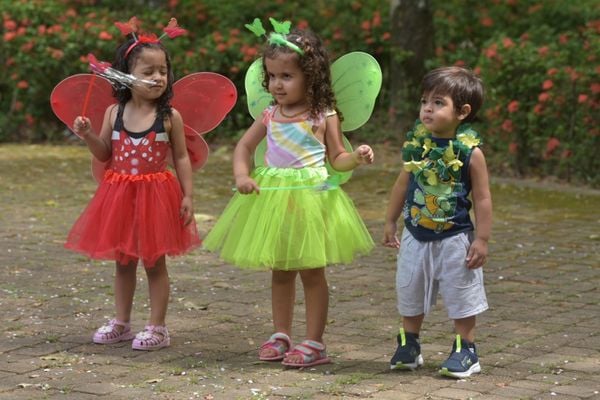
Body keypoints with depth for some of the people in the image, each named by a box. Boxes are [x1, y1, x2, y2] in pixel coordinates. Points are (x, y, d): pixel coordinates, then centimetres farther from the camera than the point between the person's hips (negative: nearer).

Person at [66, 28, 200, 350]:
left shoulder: (170, 116, -7)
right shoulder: (114, 113, 1)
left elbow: (181, 158, -3)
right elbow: (105, 154, 8)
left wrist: (188, 195, -8)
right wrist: (87, 135, -9)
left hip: (156, 194, -3)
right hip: (119, 194, 3)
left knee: (155, 262, 4)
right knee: (123, 261, 14)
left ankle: (157, 327, 12)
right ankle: (121, 323, 26)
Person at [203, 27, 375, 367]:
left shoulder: (324, 117, -5)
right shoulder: (270, 116, 5)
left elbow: (337, 159, 0)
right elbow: (244, 147, 12)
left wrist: (357, 157, -21)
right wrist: (242, 175, -5)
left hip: (311, 197, -4)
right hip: (272, 198, 5)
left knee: (312, 272, 1)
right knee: (280, 271, 13)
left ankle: (314, 343, 8)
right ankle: (281, 336, 24)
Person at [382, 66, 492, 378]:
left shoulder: (470, 151, -15)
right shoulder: (417, 142, -3)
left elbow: (482, 198, -11)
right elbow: (403, 183, 9)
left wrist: (481, 239, -12)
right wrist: (390, 221, 13)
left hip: (454, 238, -5)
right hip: (416, 235, 5)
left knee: (460, 295, 5)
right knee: (410, 293, 15)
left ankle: (465, 350, 16)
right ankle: (408, 346, 30)